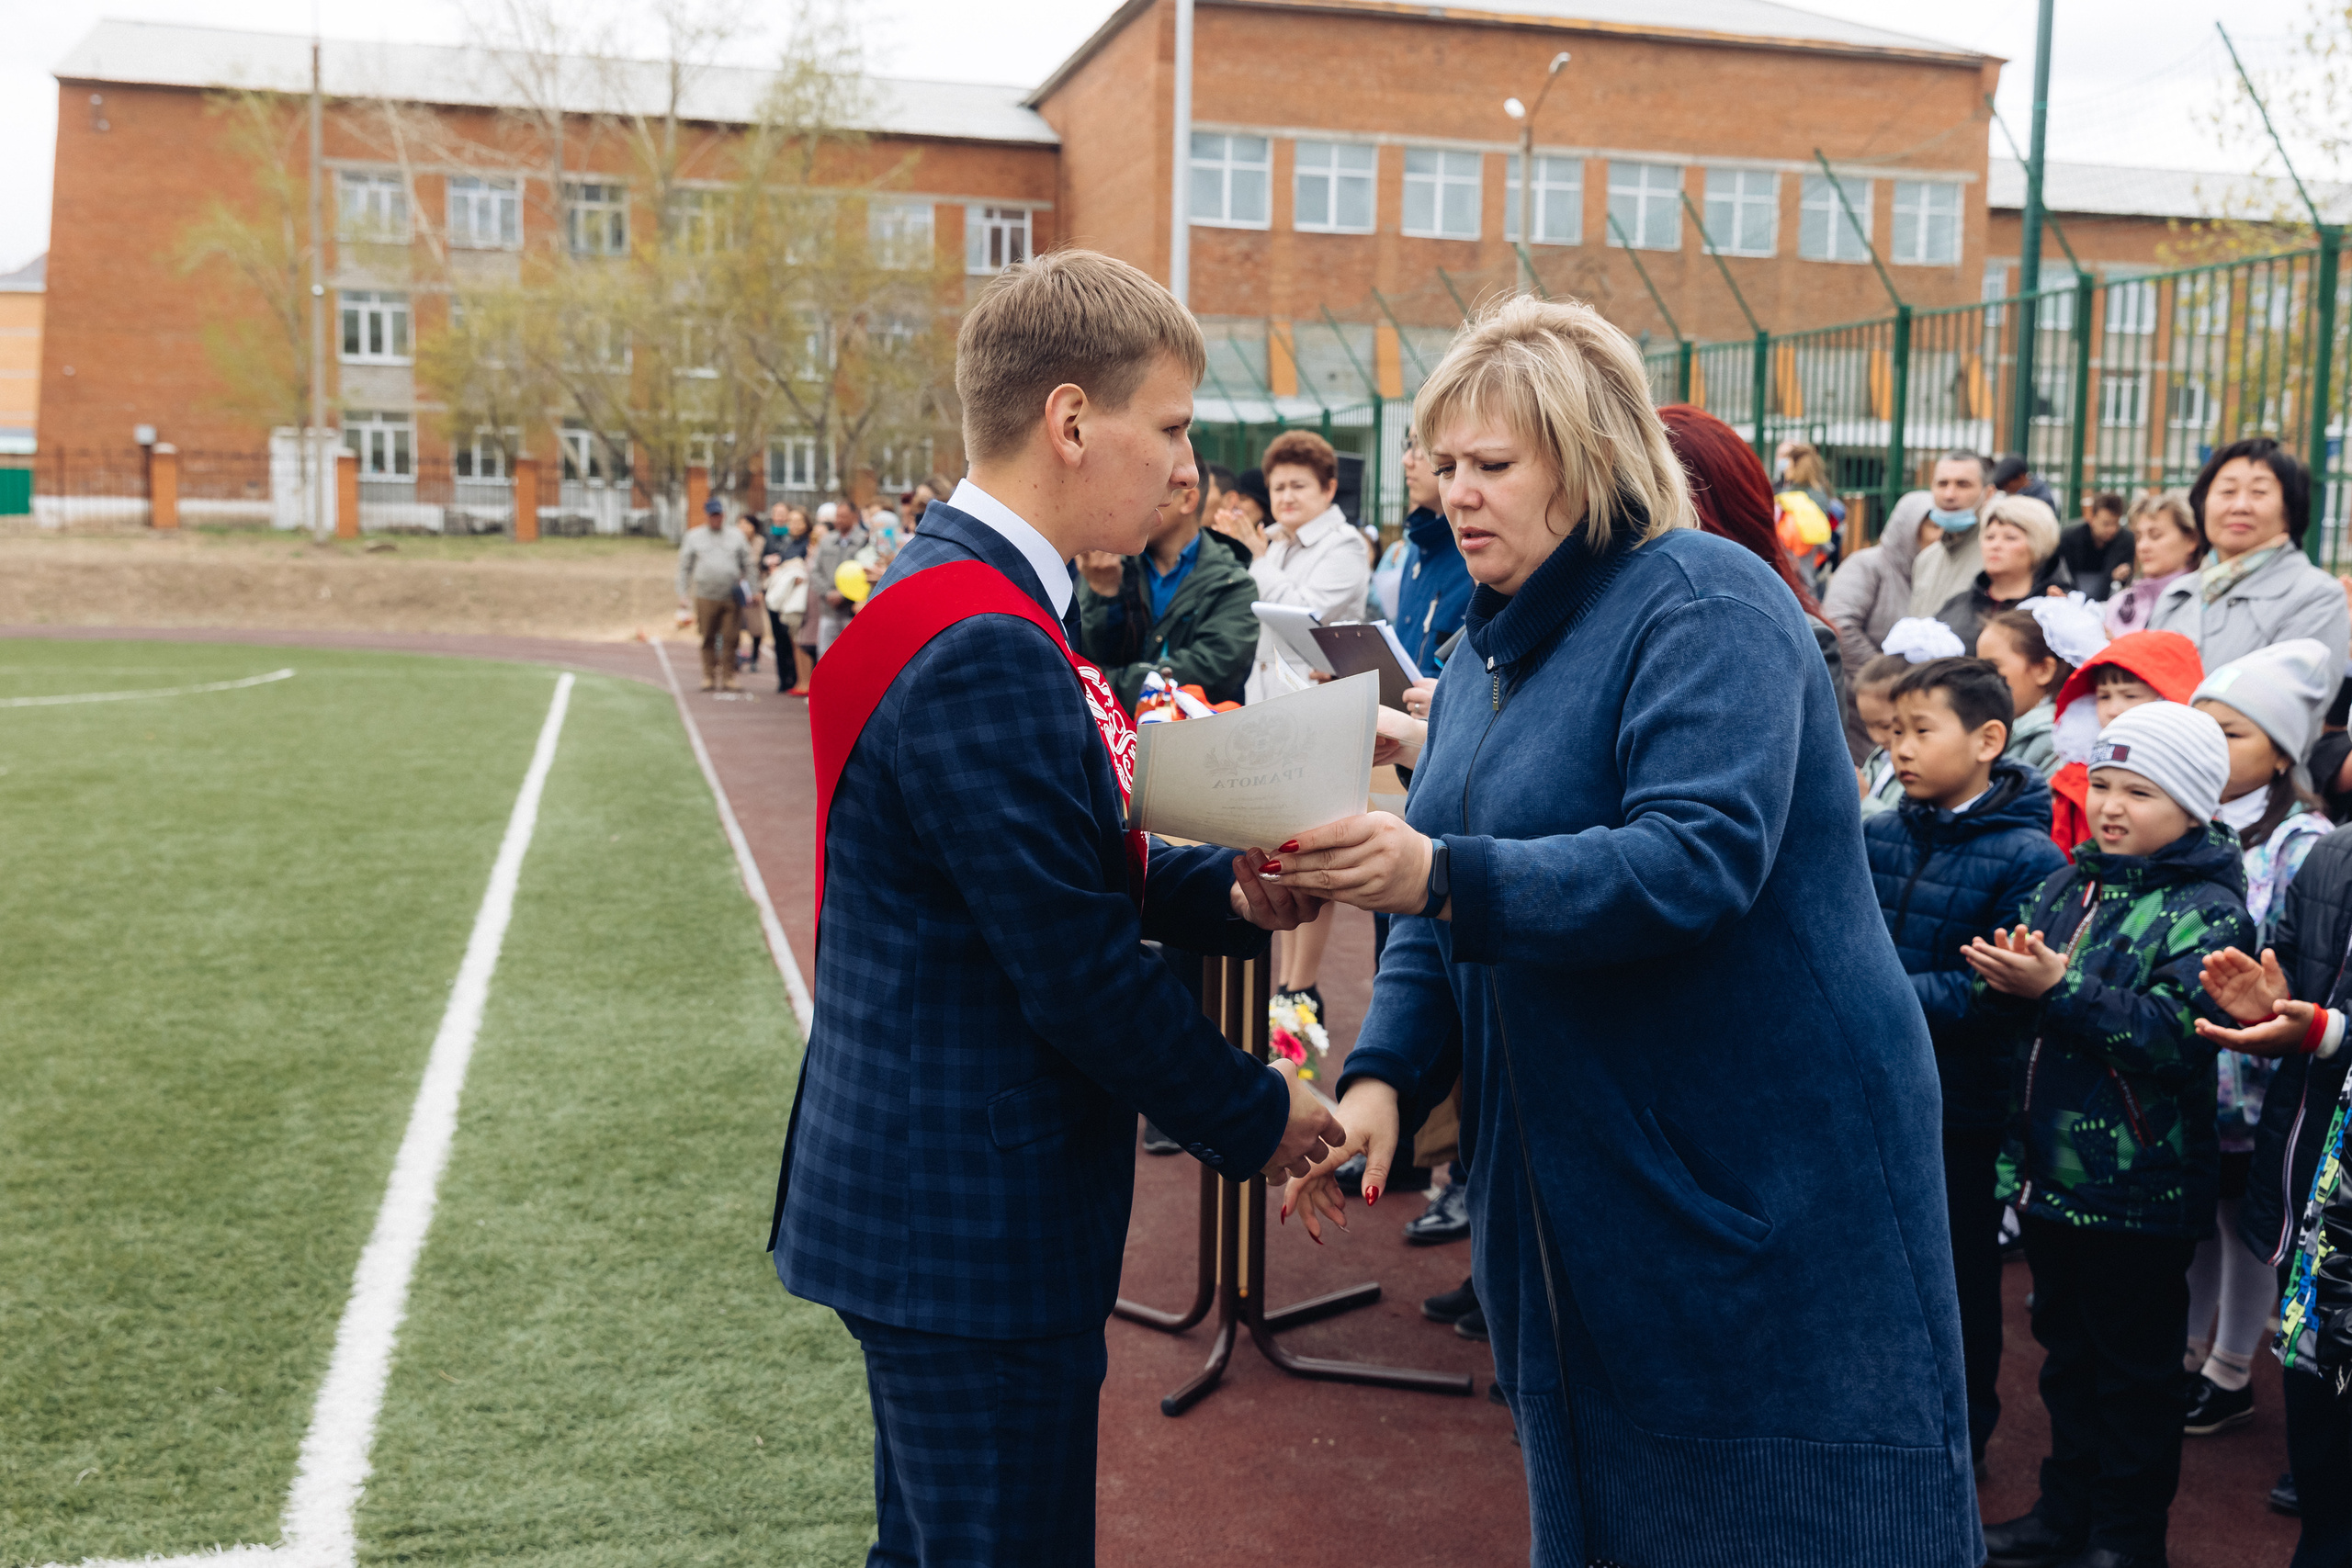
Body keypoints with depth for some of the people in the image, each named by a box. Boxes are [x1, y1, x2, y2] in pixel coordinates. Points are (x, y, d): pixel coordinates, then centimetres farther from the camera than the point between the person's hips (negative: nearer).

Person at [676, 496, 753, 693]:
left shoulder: (736, 537, 15)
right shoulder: (693, 537, 12)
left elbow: (747, 565, 17)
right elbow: (684, 568, 11)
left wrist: (749, 589, 8)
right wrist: (682, 594, 4)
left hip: (732, 598, 1)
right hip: (706, 598, 0)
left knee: (730, 640, -4)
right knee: (708, 640, 1)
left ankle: (728, 677, 2)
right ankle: (709, 677, 8)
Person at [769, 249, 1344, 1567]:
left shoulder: (962, 596, 10)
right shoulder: (985, 650, -24)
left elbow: (1073, 872, 14)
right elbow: (1077, 972, -23)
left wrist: (1227, 890, -4)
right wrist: (1255, 1117, -9)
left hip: (928, 1196, 10)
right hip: (970, 1220, -10)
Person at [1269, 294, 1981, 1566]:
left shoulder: (1703, 604, -14)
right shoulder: (1486, 650, 11)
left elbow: (1699, 862, -28)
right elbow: (1442, 912, 8)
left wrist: (1442, 876, -35)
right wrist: (1382, 1075, -9)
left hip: (1770, 1175, -8)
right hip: (1577, 1187, 8)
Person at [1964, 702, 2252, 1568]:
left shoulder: (2206, 911, -13)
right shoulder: (2067, 887, 8)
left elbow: (2178, 1037, -25)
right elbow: (2030, 1017, 15)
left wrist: (2059, 987, -29)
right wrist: (2010, 984, -8)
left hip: (2139, 1193, -7)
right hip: (2054, 1171, 7)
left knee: (2135, 1368, 8)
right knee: (2067, 1354, 20)